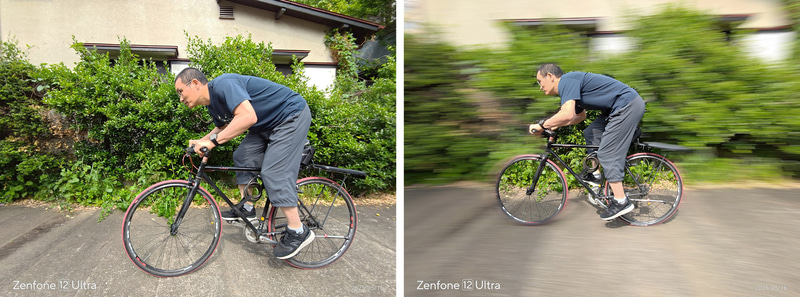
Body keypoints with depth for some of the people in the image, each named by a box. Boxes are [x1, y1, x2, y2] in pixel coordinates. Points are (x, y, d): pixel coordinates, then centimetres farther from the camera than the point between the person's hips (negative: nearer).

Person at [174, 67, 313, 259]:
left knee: (273, 173, -15)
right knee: (242, 157, 7)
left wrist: (213, 141, -32)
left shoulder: (223, 85, -24)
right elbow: (223, 127, 25)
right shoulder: (213, 105, 8)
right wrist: (201, 142, 7)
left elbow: (248, 116, -37)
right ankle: (247, 208, 20)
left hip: (292, 115, -10)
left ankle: (298, 232, -7)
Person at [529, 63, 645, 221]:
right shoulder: (571, 84, 17)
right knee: (591, 135, 17)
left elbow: (567, 114, -30)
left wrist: (542, 125, -18)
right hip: (621, 107, 10)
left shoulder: (566, 81, -15)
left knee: (607, 154, -9)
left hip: (628, 105, -10)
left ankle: (621, 201, -3)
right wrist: (554, 125, 18)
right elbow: (580, 116, 29)